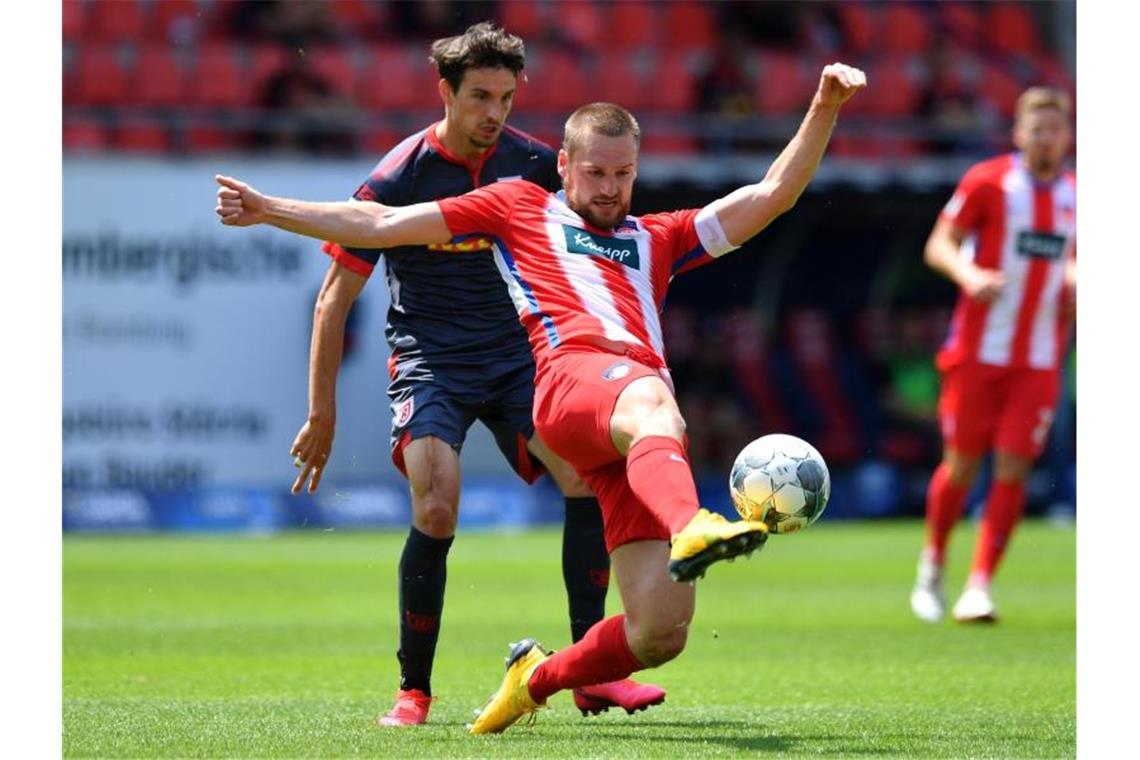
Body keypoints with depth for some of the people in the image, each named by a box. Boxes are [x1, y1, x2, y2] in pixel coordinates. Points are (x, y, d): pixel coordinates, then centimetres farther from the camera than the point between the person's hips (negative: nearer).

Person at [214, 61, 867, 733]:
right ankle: (690, 529, -76)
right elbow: (382, 225, 27)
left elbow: (771, 196, 31)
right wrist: (269, 210, 22)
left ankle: (536, 678, 15)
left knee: (662, 632, -12)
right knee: (651, 402, -43)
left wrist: (824, 109, 19)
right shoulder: (520, 208, 28)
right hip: (574, 375, -4)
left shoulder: (658, 239, 36)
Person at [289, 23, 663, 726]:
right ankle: (413, 691, -7)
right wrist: (323, 414, -6)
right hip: (430, 360, -4)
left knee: (588, 477, -17)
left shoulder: (534, 165, 0)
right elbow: (335, 299, -5)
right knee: (437, 510, -24)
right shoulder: (398, 178, -11)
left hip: (516, 352, 4)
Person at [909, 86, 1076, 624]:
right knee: (961, 465, 2)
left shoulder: (1075, 195, 8)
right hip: (977, 352, -3)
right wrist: (969, 274, -24)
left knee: (1012, 470, -7)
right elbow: (939, 245, -5)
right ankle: (932, 566, 25)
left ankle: (978, 589, -5)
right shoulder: (987, 182, -5)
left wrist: (1073, 283, 2)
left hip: (1039, 362, 3)